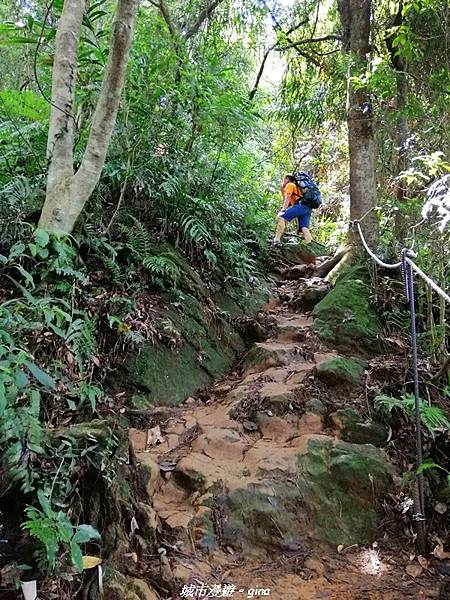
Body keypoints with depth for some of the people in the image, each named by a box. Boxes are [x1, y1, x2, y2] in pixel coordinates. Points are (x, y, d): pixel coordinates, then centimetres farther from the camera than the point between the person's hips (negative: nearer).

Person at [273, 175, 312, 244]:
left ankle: (277, 239, -28)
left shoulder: (290, 185, 15)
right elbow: (287, 203, 38)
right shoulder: (296, 187, 40)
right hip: (308, 208, 9)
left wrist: (283, 209, -8)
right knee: (304, 227, -6)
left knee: (281, 216, -16)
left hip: (301, 205, -9)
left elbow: (288, 198, -1)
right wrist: (282, 190, 39)